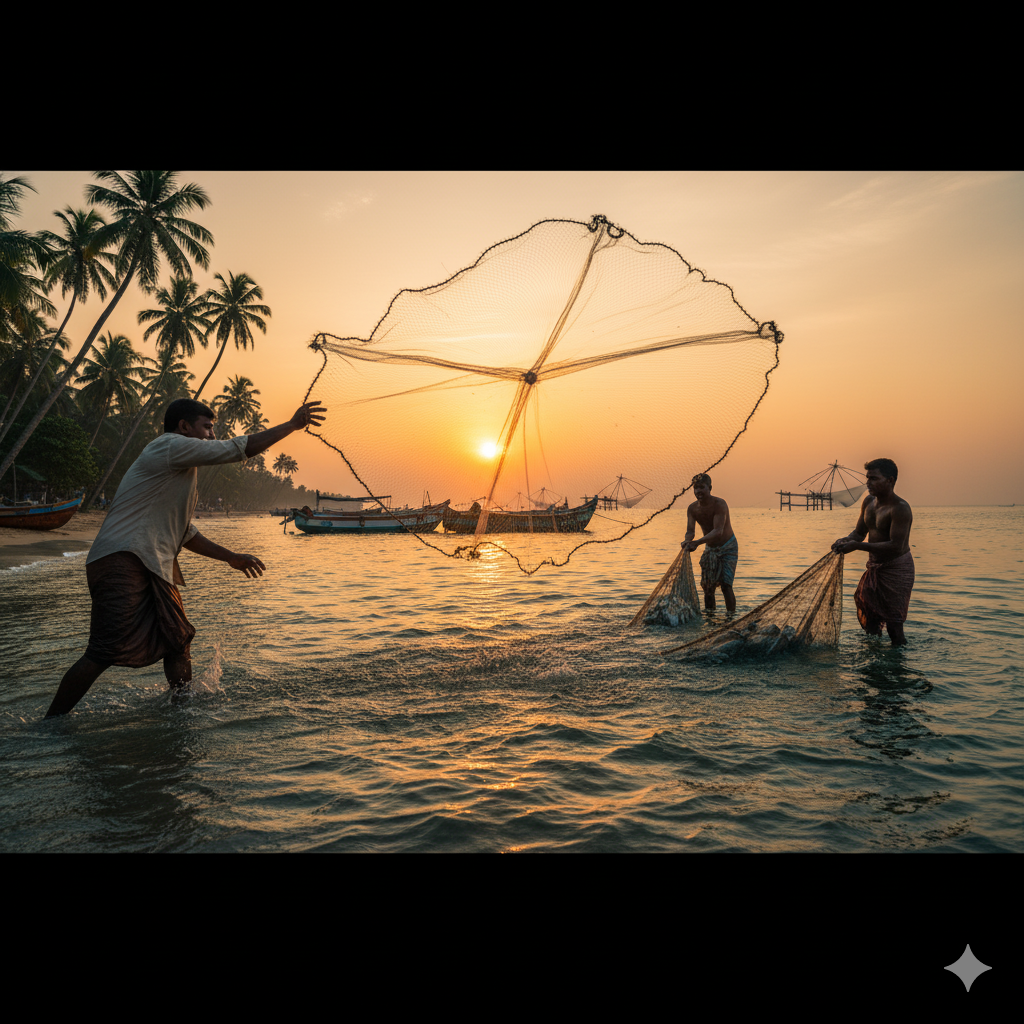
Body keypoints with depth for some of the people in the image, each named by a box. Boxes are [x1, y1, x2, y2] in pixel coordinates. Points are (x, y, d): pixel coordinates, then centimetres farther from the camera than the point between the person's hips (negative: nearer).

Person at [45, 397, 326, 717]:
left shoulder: (178, 471, 26)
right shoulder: (170, 446, -4)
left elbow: (183, 532, 30)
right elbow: (241, 448, -9)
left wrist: (231, 557, 30)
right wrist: (293, 424, -2)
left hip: (154, 570, 11)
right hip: (123, 561, -11)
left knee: (178, 640, 13)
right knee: (107, 651, -13)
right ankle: (49, 726, -3)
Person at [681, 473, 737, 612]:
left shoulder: (719, 504, -26)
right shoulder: (692, 508, -9)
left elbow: (718, 531, -35)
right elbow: (690, 530, -17)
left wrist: (697, 543, -47)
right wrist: (687, 541, -41)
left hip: (728, 548, -5)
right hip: (710, 548, 5)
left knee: (726, 585, -15)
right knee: (708, 586, 5)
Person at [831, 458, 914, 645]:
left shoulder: (900, 508, -21)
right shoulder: (869, 502, 4)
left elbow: (895, 546, -29)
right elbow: (860, 532, 13)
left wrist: (856, 546, -32)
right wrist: (846, 540, -11)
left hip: (897, 570, -8)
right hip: (874, 568, 8)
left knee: (894, 625, -4)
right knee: (867, 617, 18)